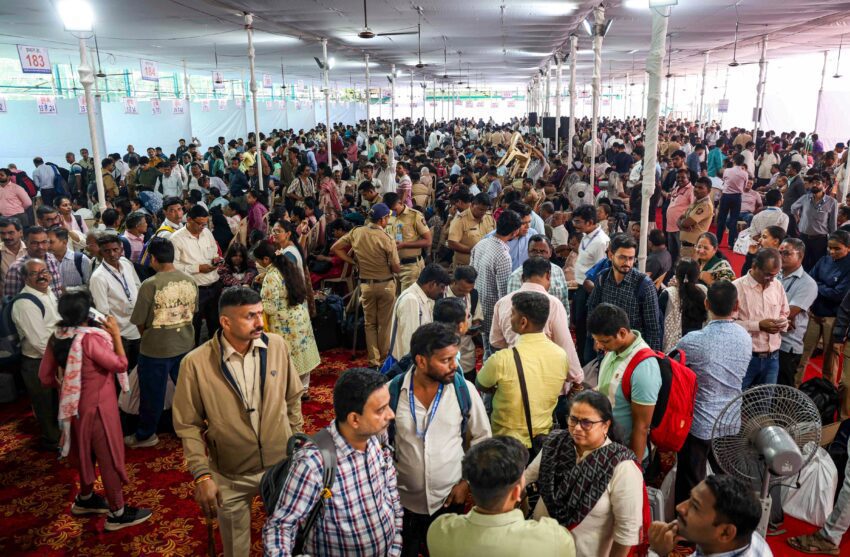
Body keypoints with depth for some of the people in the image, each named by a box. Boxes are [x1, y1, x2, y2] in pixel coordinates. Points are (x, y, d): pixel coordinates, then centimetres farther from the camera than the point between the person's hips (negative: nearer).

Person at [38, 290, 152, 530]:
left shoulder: (56, 338, -4)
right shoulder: (90, 338, -27)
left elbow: (46, 378, 3)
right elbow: (120, 364, -20)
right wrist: (116, 334, -15)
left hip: (73, 406, 8)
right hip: (97, 407, -8)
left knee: (85, 451, 26)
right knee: (109, 457, 4)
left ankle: (85, 499, 44)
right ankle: (118, 513, 15)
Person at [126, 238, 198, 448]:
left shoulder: (150, 285, -19)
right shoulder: (190, 281, -5)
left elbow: (140, 321, -10)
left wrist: (147, 337, 10)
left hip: (156, 349, -4)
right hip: (185, 344, 4)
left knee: (152, 393, 13)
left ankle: (145, 435, 29)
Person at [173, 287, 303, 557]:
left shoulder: (277, 346, -11)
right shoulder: (196, 363, -18)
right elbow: (188, 425, -9)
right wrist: (201, 475, -13)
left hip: (282, 465, 2)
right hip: (230, 477, -1)